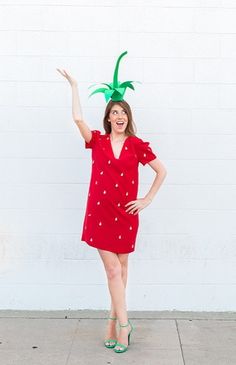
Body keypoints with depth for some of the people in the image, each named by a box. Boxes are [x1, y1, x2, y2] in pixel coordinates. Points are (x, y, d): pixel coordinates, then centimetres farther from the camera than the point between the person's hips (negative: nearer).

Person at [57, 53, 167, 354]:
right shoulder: (97, 141, 3)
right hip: (100, 213, 0)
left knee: (121, 269, 9)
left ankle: (113, 322, 23)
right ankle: (123, 324, 7)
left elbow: (161, 171, 6)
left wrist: (147, 200, 2)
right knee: (113, 271, -2)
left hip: (126, 215, 0)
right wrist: (74, 86, -2)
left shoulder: (137, 145, 1)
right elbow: (78, 117, -9)